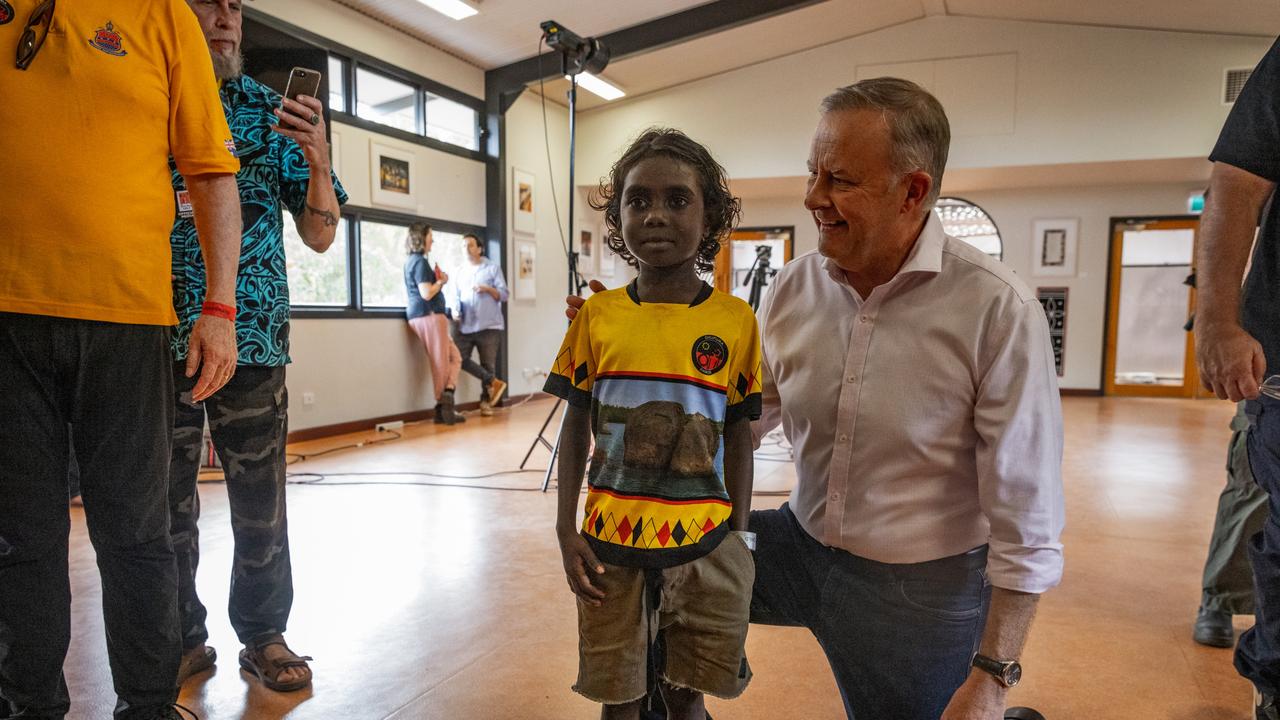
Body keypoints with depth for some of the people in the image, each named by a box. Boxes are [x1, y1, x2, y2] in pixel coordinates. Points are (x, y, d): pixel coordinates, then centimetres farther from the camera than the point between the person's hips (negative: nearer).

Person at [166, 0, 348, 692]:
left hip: (251, 331, 0)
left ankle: (264, 633, 17)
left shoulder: (274, 111, 9)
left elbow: (320, 236, 4)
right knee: (165, 498, 6)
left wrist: (317, 155, -12)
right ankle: (181, 638, 21)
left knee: (260, 498, 2)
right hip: (158, 335, 1)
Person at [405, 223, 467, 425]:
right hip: (430, 315, -10)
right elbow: (427, 293, -19)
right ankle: (443, 405, -2)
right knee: (441, 363, -5)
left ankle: (446, 401, 0)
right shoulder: (420, 262, -11)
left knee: (455, 357, 10)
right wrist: (441, 281, -3)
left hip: (418, 315, 10)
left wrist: (437, 280, 14)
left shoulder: (411, 261, 19)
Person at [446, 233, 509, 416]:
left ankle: (485, 402, 13)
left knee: (488, 365, 1)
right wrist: (455, 311, -10)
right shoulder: (460, 273, 17)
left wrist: (488, 289, -15)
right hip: (465, 326, 3)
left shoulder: (492, 268, 6)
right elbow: (453, 295, 9)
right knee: (460, 359, -9)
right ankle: (492, 383, 6)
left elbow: (504, 295, 2)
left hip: (489, 326, -3)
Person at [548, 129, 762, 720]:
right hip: (610, 542, 1)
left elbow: (738, 438, 0)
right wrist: (566, 529, 0)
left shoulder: (735, 320, -6)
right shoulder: (598, 315, -5)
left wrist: (739, 537, 3)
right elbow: (576, 427, 2)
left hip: (702, 543, 0)